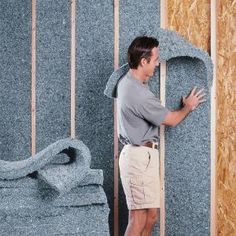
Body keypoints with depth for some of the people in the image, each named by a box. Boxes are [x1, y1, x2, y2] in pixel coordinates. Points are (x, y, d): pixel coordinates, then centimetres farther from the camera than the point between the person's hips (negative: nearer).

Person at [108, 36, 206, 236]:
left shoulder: (127, 81, 6)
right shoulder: (140, 95, -23)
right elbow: (171, 120, -10)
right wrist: (188, 107, 9)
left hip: (141, 156, 10)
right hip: (140, 157, -10)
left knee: (151, 215, 13)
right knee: (139, 218, -6)